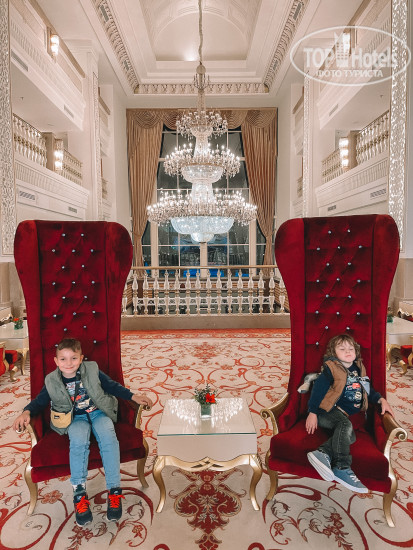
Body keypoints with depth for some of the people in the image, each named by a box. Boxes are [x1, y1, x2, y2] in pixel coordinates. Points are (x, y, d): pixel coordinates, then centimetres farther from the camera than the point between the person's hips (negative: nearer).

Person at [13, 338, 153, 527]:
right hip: (76, 418, 1)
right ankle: (79, 493, -17)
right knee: (78, 441, -33)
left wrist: (133, 396, -8)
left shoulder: (92, 371, -7)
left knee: (108, 437, -30)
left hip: (98, 412, 0)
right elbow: (39, 401, 9)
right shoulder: (52, 382, -3)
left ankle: (114, 491, -19)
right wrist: (26, 412, -13)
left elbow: (113, 386, 0)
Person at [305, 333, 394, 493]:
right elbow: (318, 389, -8)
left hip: (343, 414, 6)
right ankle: (342, 468, -31)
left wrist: (381, 400, 10)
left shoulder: (359, 370, 18)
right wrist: (312, 412, -14)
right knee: (345, 426, -32)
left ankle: (323, 453, -34)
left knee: (350, 435, -24)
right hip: (327, 412, -6)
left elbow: (368, 390, 30)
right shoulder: (331, 369, -3)